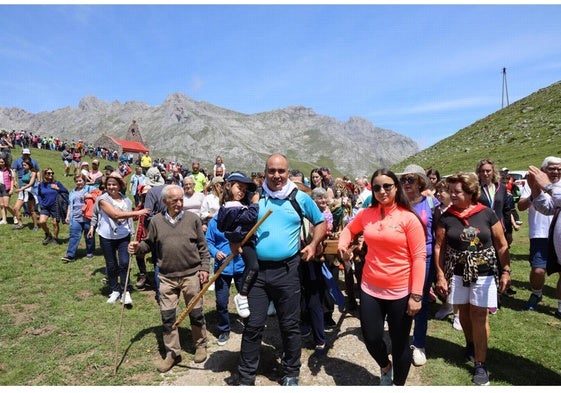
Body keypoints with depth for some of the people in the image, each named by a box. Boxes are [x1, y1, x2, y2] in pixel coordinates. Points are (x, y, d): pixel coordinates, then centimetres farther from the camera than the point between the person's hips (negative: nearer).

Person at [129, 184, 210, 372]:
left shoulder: (193, 218, -2)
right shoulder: (156, 221, 1)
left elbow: (202, 246, 1)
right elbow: (150, 244, 11)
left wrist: (204, 268, -4)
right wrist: (138, 247, -9)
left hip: (191, 274, -1)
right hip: (167, 277, 2)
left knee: (196, 313, 10)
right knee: (167, 316, 8)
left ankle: (200, 345, 32)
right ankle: (172, 352, 25)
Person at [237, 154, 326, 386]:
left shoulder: (300, 198, 1)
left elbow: (321, 222, 13)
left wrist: (313, 244, -3)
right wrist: (235, 240, -9)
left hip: (287, 270, 0)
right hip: (257, 269, 1)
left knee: (290, 325, 12)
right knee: (253, 325, 7)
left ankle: (291, 374, 32)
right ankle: (246, 377, 24)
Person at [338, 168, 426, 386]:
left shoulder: (408, 218, -11)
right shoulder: (366, 214, 1)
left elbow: (419, 257, -11)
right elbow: (349, 229, 21)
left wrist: (416, 295, -15)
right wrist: (343, 245, 0)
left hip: (400, 292, -3)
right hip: (370, 289, 3)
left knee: (400, 344, 13)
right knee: (371, 339, 10)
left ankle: (399, 384, 40)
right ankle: (385, 367, 46)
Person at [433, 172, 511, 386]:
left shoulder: (487, 214, -7)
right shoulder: (446, 217, -6)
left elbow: (501, 245, -1)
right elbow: (439, 247, -4)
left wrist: (506, 271, -6)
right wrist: (440, 275, -6)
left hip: (484, 273, -1)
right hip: (457, 273, 1)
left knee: (479, 315, 1)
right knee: (464, 312, 15)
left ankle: (480, 364, 10)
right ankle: (471, 344, 41)